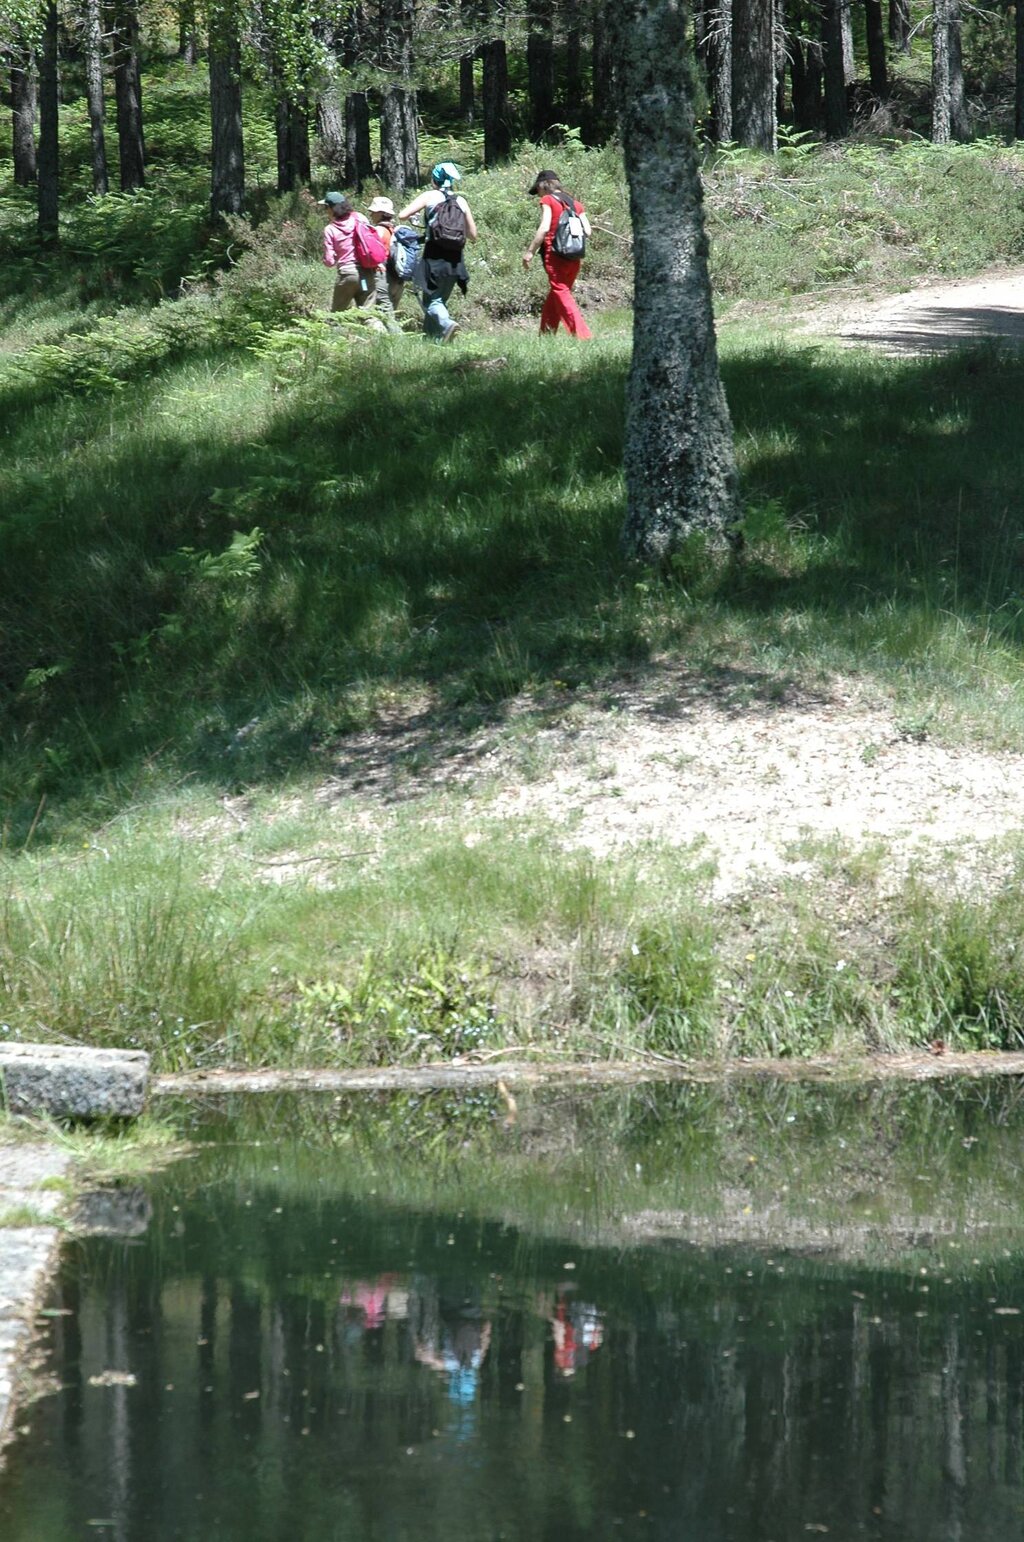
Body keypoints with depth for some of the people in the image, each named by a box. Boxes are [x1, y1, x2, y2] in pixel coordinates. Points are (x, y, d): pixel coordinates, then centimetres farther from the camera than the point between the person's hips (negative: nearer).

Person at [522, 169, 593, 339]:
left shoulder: (548, 200, -2)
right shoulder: (575, 203, 15)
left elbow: (544, 228, -14)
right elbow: (587, 231, 7)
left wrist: (530, 251, -10)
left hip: (555, 254, -7)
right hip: (574, 258, 7)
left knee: (561, 293, -6)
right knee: (554, 297, 18)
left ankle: (582, 333, -19)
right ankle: (546, 334, 24)